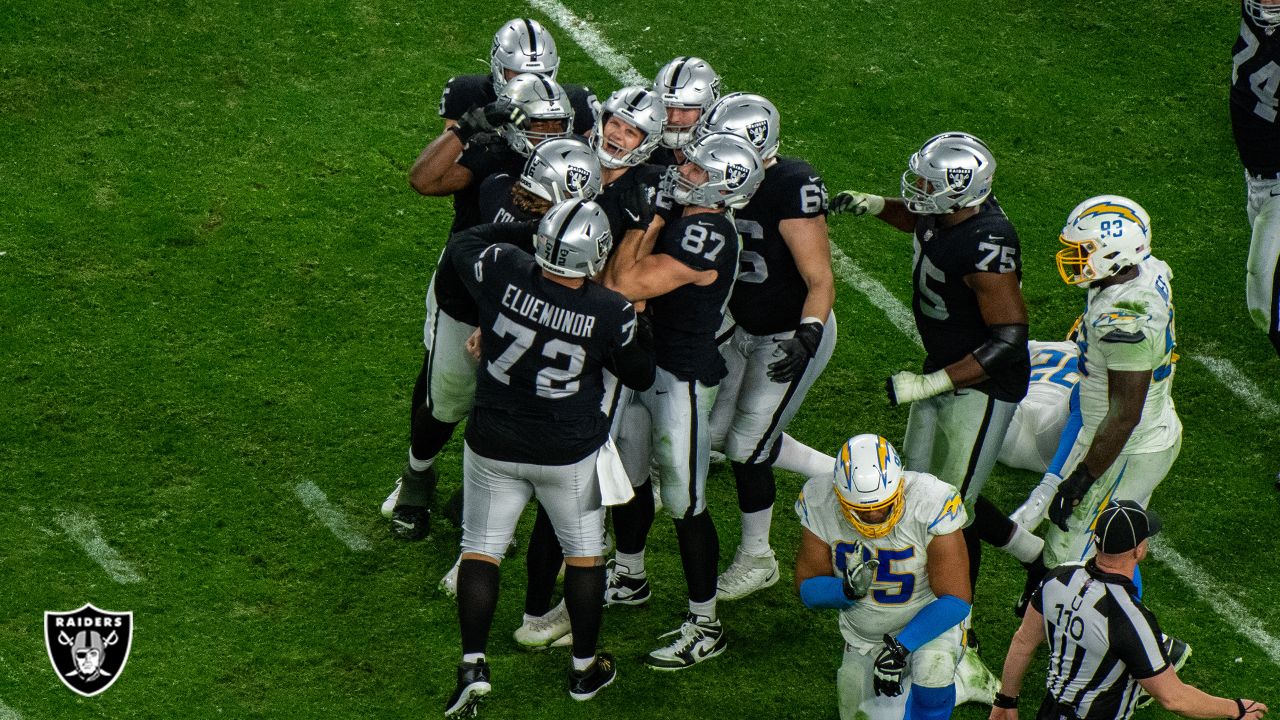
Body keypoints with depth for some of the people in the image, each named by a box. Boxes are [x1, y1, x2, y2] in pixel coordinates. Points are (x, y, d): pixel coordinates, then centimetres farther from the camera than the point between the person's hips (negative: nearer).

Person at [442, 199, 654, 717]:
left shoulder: (504, 274, -20)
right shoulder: (611, 314, -22)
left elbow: (463, 242, 4)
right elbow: (641, 376, -4)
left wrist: (525, 227, 7)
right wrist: (638, 326, 9)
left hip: (493, 446, 1)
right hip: (569, 456, -1)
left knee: (480, 549, 13)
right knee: (584, 553, 18)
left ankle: (472, 666, 5)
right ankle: (585, 668, 28)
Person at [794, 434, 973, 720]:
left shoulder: (931, 504, -30)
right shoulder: (820, 505, -21)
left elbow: (956, 598, -25)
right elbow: (807, 589, -12)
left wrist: (900, 648, -34)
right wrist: (848, 590, -35)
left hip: (928, 623, -4)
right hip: (862, 637, 4)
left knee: (933, 667, -34)